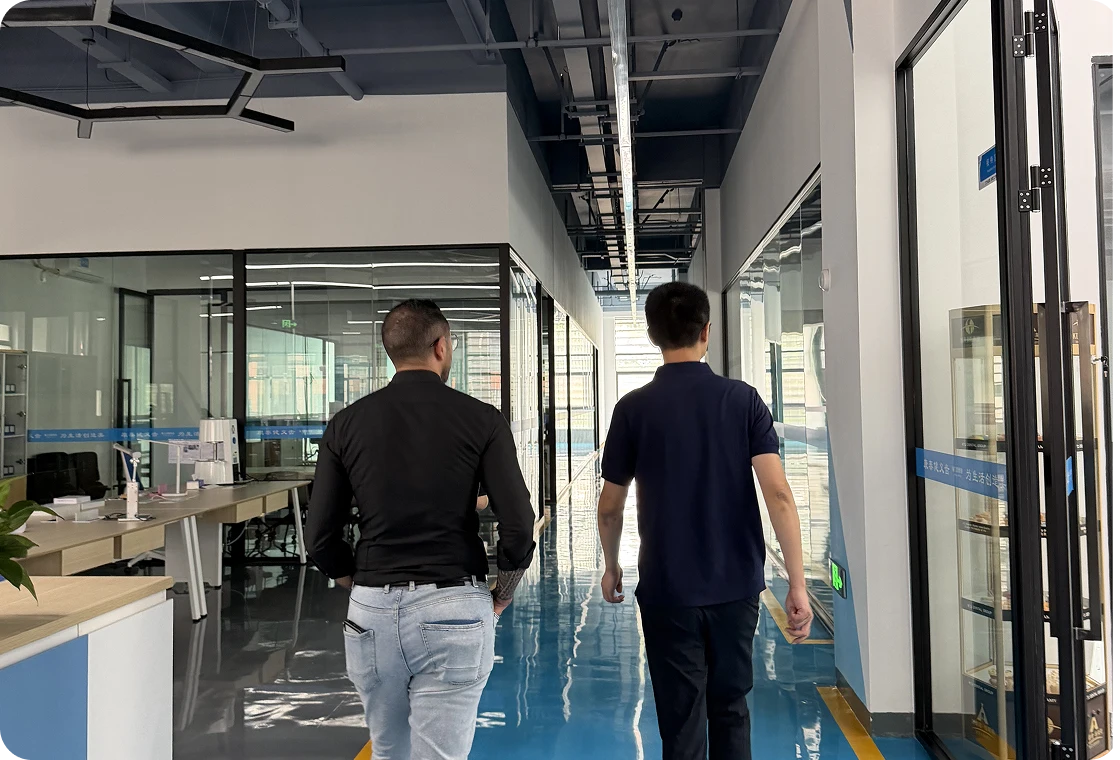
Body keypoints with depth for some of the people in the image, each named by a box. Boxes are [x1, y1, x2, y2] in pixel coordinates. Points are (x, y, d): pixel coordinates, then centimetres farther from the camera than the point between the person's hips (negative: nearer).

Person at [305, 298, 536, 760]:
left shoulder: (346, 424, 3)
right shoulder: (481, 419, -5)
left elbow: (321, 539, 2)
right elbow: (518, 527, -9)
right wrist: (502, 596, 8)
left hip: (371, 612, 4)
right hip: (453, 610, -3)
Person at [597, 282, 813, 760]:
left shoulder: (634, 408, -6)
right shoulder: (743, 400, -4)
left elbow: (609, 507, 0)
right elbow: (778, 494, -12)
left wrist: (611, 567, 17)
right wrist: (797, 585, -9)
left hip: (667, 591, -2)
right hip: (737, 585, 2)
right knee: (730, 710, 21)